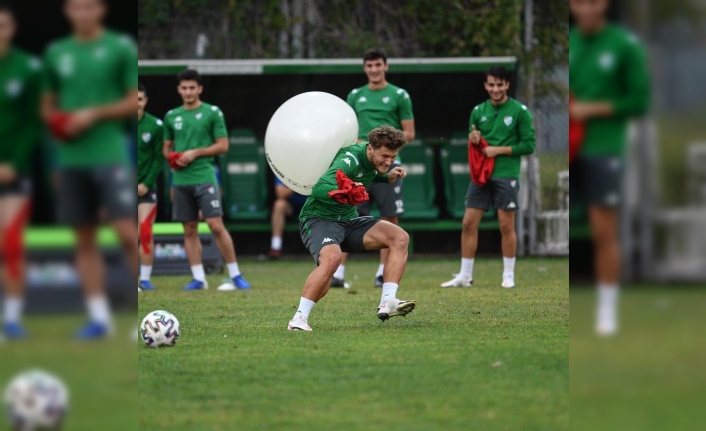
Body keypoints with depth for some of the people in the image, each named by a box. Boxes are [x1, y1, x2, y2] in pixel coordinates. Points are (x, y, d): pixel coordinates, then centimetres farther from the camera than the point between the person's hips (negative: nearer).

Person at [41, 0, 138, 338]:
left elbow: (136, 101, -3)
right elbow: (48, 106, 20)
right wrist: (57, 121, -2)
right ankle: (98, 316, 9)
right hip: (71, 158, 4)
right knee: (84, 239, 4)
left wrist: (95, 114, -14)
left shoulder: (121, 48, -1)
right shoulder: (56, 53, 12)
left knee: (127, 232, -11)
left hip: (111, 155, -4)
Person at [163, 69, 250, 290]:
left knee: (216, 226, -11)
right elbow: (166, 147, 21)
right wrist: (172, 157, -2)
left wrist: (195, 153, -12)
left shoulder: (212, 113, 0)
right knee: (189, 230, 5)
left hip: (204, 178, -5)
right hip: (181, 180, 5)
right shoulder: (172, 116, 12)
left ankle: (235, 275, -4)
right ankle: (198, 278, 9)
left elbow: (223, 145, -3)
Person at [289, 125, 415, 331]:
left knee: (400, 237, -8)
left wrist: (388, 177, 5)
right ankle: (299, 319, -31)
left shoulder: (372, 159, 1)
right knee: (332, 257, -38)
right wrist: (343, 193, -55)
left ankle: (387, 303, -13)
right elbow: (319, 189, -36)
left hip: (348, 221, 8)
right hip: (319, 219, -8)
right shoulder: (350, 159, -24)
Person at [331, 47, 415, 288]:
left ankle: (383, 273, 9)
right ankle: (338, 272, -5)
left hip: (387, 164, -2)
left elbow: (409, 133, 3)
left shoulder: (399, 96, 4)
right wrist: (357, 143, -4)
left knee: (390, 218, 0)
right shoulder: (355, 96, 13)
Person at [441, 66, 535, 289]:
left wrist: (498, 150, -14)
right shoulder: (478, 111, 9)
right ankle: (465, 275, 9)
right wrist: (473, 140, -6)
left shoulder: (519, 111, -5)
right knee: (469, 223, 2)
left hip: (506, 176, -4)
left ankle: (508, 275, 11)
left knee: (506, 225, -1)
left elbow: (529, 145, -8)